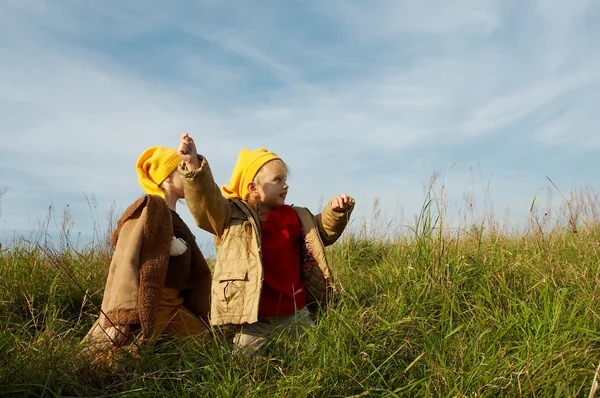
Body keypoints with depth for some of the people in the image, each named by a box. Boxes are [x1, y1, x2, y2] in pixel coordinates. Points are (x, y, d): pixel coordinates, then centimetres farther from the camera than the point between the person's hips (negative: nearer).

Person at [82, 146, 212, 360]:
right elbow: (125, 264, -18)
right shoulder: (149, 210, -9)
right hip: (146, 306, -9)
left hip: (175, 306, 9)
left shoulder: (176, 220, 18)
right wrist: (121, 318, -26)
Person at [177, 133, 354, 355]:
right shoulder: (231, 215, -4)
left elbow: (323, 232, 24)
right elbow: (206, 201, -21)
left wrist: (336, 212, 5)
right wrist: (194, 166, -37)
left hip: (296, 314, 5)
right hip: (255, 319, -4)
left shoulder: (295, 217, 13)